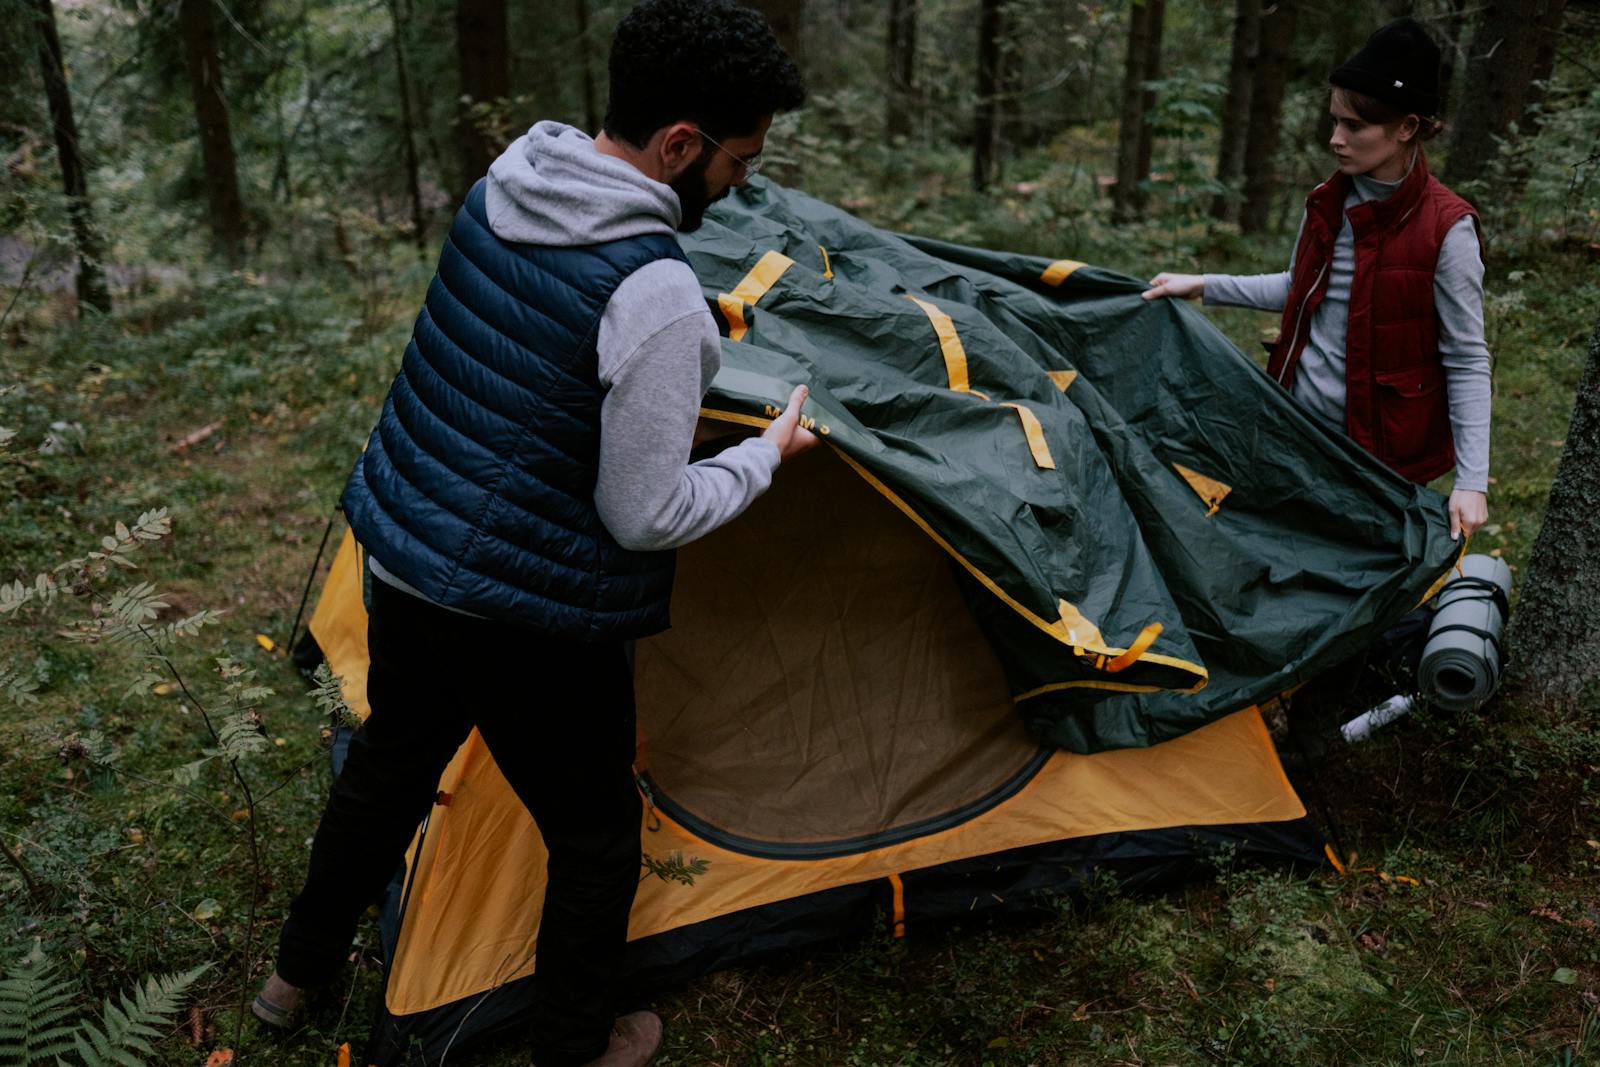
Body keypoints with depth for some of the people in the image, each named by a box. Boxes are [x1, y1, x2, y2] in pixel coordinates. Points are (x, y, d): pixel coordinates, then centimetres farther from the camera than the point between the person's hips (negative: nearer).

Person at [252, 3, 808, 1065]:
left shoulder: (500, 187, -2)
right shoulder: (658, 298, -26)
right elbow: (646, 518, -20)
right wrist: (768, 454, -4)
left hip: (402, 559, 8)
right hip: (535, 621, -8)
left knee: (389, 765, 30)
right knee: (595, 834, 16)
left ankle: (301, 970, 54)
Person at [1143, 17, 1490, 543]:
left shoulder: (1446, 229, -16)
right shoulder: (1327, 203, 1)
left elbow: (1468, 363, -13)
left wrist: (1471, 482, -17)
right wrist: (1204, 285, 10)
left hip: (1380, 450, -5)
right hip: (1299, 423, 5)